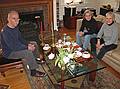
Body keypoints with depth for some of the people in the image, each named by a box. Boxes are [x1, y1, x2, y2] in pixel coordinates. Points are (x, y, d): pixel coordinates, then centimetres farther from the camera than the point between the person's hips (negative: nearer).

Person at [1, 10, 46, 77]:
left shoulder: (15, 27, -1)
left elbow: (20, 39, 10)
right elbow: (13, 47, -31)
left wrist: (28, 44, -7)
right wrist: (27, 48, -25)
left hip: (16, 46, 9)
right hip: (9, 52, -9)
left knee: (34, 44, 9)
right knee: (28, 52, -27)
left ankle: (35, 60, 25)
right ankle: (33, 72, -9)